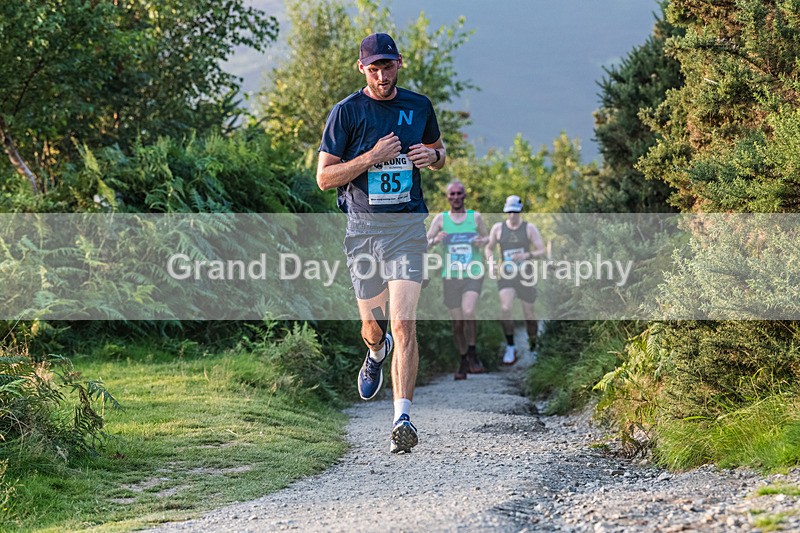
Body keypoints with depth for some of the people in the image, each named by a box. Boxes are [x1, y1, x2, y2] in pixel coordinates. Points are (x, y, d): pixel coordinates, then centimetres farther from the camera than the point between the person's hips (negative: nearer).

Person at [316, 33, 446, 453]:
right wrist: (373, 157, -17)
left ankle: (402, 418, -16)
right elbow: (324, 178, -4)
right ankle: (377, 351, 49)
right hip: (364, 227, 0)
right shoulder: (346, 112, -2)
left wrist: (432, 155, -1)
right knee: (372, 327, 10)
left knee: (404, 324, -14)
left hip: (407, 225, 0)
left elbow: (439, 151, 24)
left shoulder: (418, 106, 8)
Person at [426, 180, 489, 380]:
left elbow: (487, 237, 17)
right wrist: (435, 240, -21)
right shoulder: (440, 219, 3)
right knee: (456, 322, 4)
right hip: (450, 276, 1)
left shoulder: (475, 217, 5)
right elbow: (424, 245, 0)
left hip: (473, 275, -1)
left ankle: (472, 353, -6)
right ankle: (464, 361, 22)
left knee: (468, 312, -24)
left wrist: (482, 241, -6)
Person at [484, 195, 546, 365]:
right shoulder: (498, 228, 3)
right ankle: (510, 348, -12)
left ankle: (534, 345, 28)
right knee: (506, 308, -19)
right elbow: (489, 248, 15)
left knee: (529, 312, 5)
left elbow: (542, 251, -6)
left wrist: (527, 255, -25)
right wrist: (491, 260, -7)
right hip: (506, 274, 0)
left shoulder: (530, 228, -2)